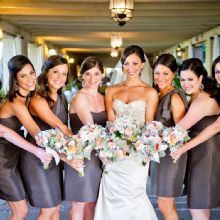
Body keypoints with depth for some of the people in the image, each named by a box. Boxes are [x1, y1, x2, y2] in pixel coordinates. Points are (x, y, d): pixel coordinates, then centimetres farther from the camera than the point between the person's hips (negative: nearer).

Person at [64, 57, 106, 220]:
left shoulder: (102, 98, 10)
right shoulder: (80, 97, -12)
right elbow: (90, 128, -21)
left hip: (98, 155, 7)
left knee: (91, 202, 14)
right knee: (80, 202, 3)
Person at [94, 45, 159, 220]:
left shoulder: (150, 92, 1)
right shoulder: (112, 91, 10)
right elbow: (110, 122, 5)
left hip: (137, 152, -3)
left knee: (133, 198, -2)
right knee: (112, 196, 5)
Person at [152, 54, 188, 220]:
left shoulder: (175, 97, -16)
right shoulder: (156, 95, 8)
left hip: (171, 154, -7)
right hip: (158, 153, 8)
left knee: (165, 206, 0)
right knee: (168, 204, 16)